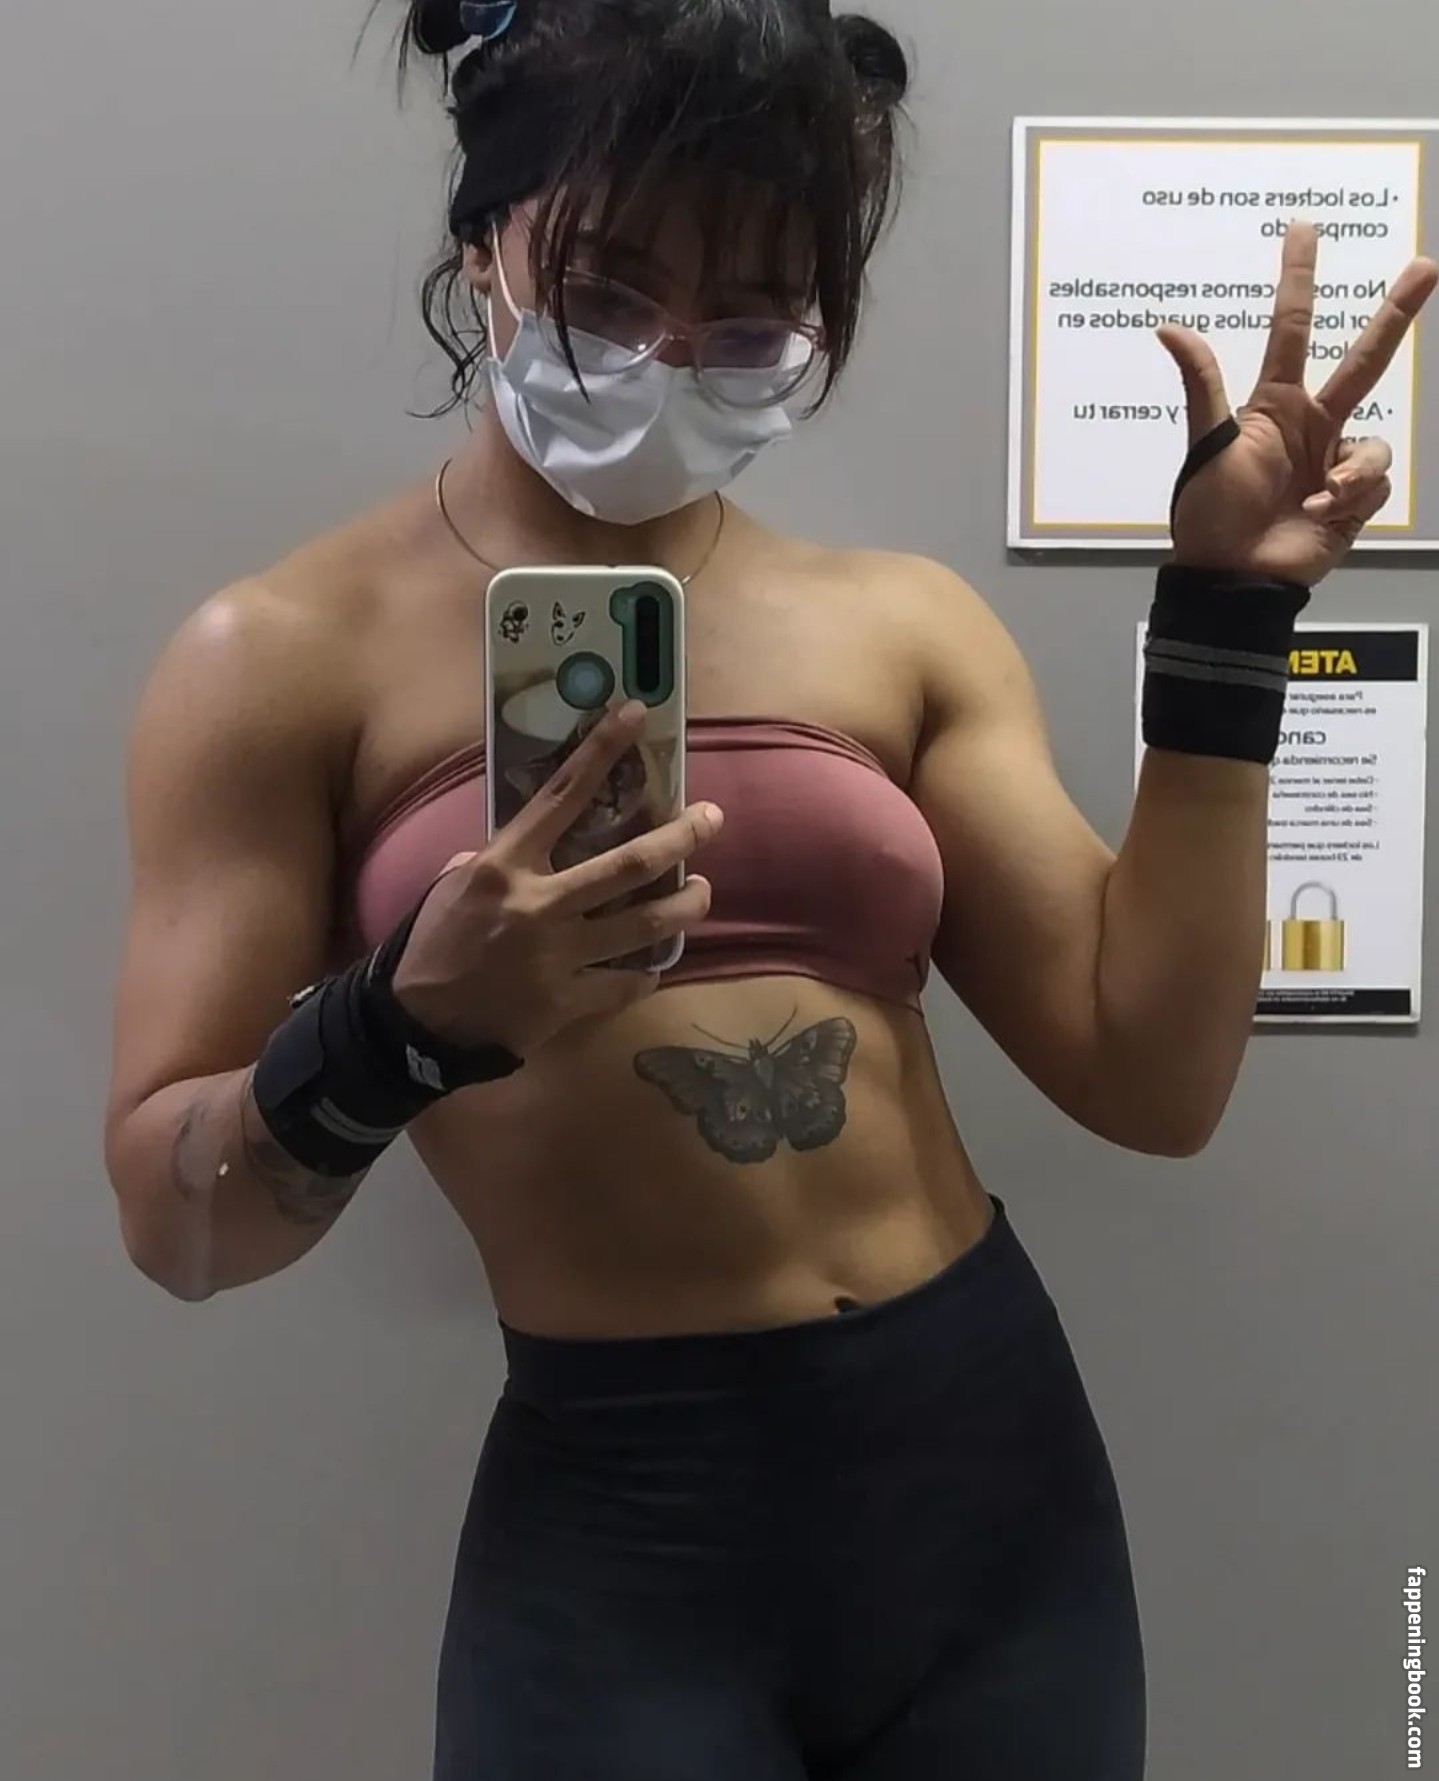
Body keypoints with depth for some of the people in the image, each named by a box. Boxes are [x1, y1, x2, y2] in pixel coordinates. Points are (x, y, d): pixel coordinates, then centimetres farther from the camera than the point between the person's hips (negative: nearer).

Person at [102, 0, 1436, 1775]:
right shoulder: (289, 653, -4)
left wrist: (1224, 612, -4)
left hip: (993, 1461, 4)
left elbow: (1150, 1074, -2)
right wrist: (407, 1028, -25)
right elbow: (173, 1217, -6)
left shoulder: (906, 625, 4)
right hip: (618, 1519, -3)